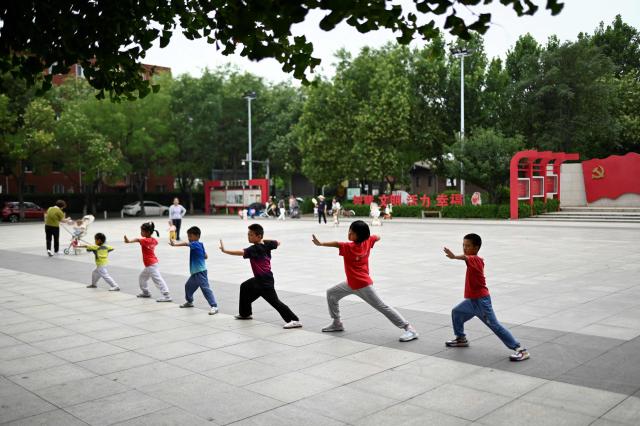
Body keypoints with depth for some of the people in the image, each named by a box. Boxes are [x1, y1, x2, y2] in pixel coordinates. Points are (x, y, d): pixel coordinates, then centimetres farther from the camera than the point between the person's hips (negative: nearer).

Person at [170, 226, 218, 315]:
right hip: (195, 272, 11)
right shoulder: (200, 245, 12)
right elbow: (206, 256, 18)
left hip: (200, 272, -11)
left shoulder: (196, 244, -14)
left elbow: (186, 244, -32)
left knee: (206, 288, -13)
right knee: (188, 286, 24)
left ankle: (214, 306, -14)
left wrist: (175, 244, -38)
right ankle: (189, 301, 44)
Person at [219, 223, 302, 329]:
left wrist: (225, 251, -37)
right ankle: (245, 313, 40)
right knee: (245, 287, 25)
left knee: (274, 301, -9)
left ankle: (295, 320, -9)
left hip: (265, 281, -10)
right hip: (259, 279, 10)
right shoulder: (266, 244, 2)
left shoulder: (254, 249, -21)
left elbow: (241, 252, -35)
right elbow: (277, 243, 21)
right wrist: (265, 240, 12)